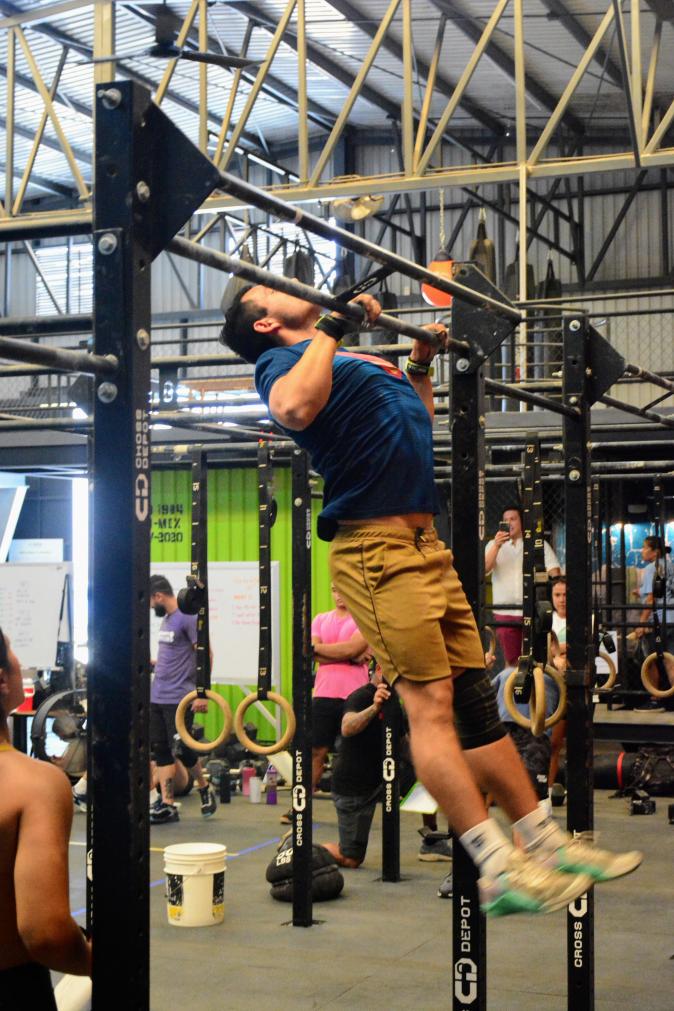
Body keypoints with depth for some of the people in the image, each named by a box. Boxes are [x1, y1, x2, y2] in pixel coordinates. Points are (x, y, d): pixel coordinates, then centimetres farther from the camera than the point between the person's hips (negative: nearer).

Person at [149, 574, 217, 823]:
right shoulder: (166, 619, 14)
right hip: (157, 697, 9)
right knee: (161, 751, 5)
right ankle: (167, 805, 7)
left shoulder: (188, 617, -12)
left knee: (182, 750, -3)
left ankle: (205, 789, 21)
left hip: (178, 698, -9)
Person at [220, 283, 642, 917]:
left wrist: (421, 362, 35)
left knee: (474, 698, 8)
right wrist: (331, 327, -16)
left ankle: (546, 844, 13)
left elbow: (418, 425, 39)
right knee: (429, 703, -12)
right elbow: (295, 408, -25)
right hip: (375, 550, -9)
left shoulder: (355, 360, 27)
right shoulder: (283, 358, 1)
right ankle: (500, 872, -14)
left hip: (425, 547, 9)